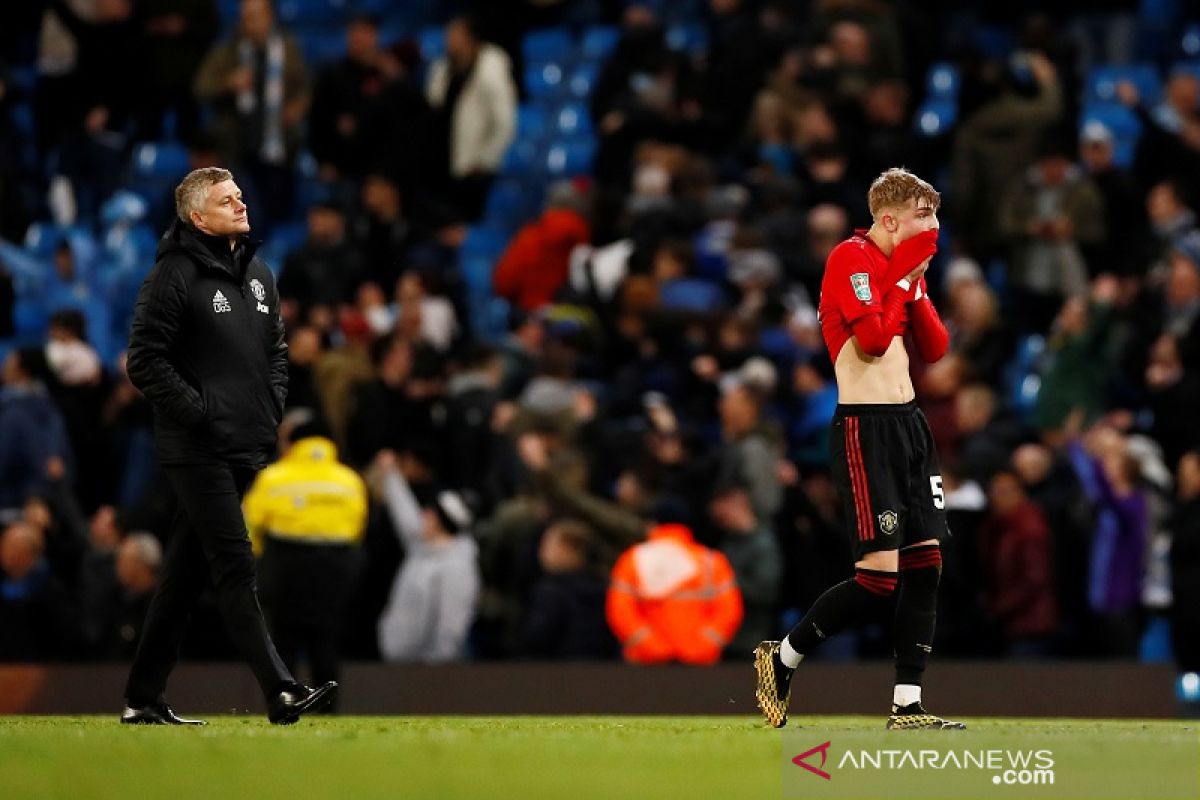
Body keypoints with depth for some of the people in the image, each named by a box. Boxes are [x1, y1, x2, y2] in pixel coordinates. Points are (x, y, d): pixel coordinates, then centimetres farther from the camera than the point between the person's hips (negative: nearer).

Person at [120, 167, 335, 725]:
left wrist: (273, 406, 9)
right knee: (235, 567, -12)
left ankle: (144, 699, 15)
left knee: (186, 572, 10)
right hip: (196, 449, -8)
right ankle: (279, 691, -18)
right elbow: (145, 362, -12)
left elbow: (277, 349, 25)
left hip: (246, 448, 8)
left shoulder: (257, 274, 15)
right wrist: (199, 411, -16)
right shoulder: (176, 275, -9)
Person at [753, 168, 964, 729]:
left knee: (925, 562, 3)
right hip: (865, 429, -9)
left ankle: (906, 707, 5)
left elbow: (934, 349, 13)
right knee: (879, 577, -13)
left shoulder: (904, 267, 16)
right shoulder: (851, 258, -12)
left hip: (908, 424, 9)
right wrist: (903, 280, -12)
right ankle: (782, 658, 7)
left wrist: (915, 290, 0)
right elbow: (871, 340, -22)